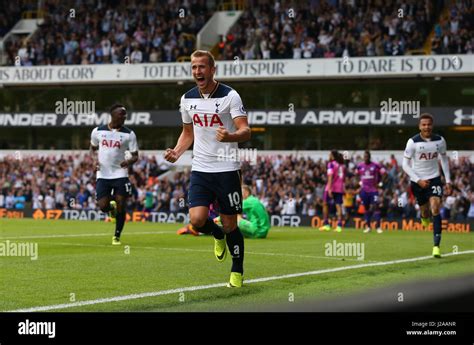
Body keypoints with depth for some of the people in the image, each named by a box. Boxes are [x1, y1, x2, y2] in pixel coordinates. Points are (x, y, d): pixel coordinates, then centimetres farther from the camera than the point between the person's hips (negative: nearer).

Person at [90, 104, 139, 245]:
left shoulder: (129, 134, -1)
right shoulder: (98, 131, 3)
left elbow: (135, 156, 0)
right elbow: (93, 148, 18)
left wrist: (129, 161, -22)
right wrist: (94, 159, -3)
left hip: (120, 174, -1)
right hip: (103, 175, 1)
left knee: (121, 206, -4)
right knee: (103, 206, -7)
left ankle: (117, 236, 13)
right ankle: (111, 208, 32)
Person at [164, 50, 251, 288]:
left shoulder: (229, 96, -9)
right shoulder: (188, 98, 7)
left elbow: (245, 131, -14)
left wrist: (230, 137, -36)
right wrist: (176, 152, 2)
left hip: (227, 169, -4)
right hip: (200, 168, 4)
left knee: (230, 224, 1)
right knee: (197, 219, -12)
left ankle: (237, 271, 22)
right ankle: (218, 236, 23)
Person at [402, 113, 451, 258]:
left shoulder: (440, 140, -3)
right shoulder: (413, 142, -12)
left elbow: (444, 159, 12)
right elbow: (405, 164, -9)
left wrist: (448, 181, 8)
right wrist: (418, 180, -17)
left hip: (434, 179, 1)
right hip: (417, 181, -1)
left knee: (435, 209, -17)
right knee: (425, 211, 11)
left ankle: (436, 246, -18)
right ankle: (424, 218, 53)